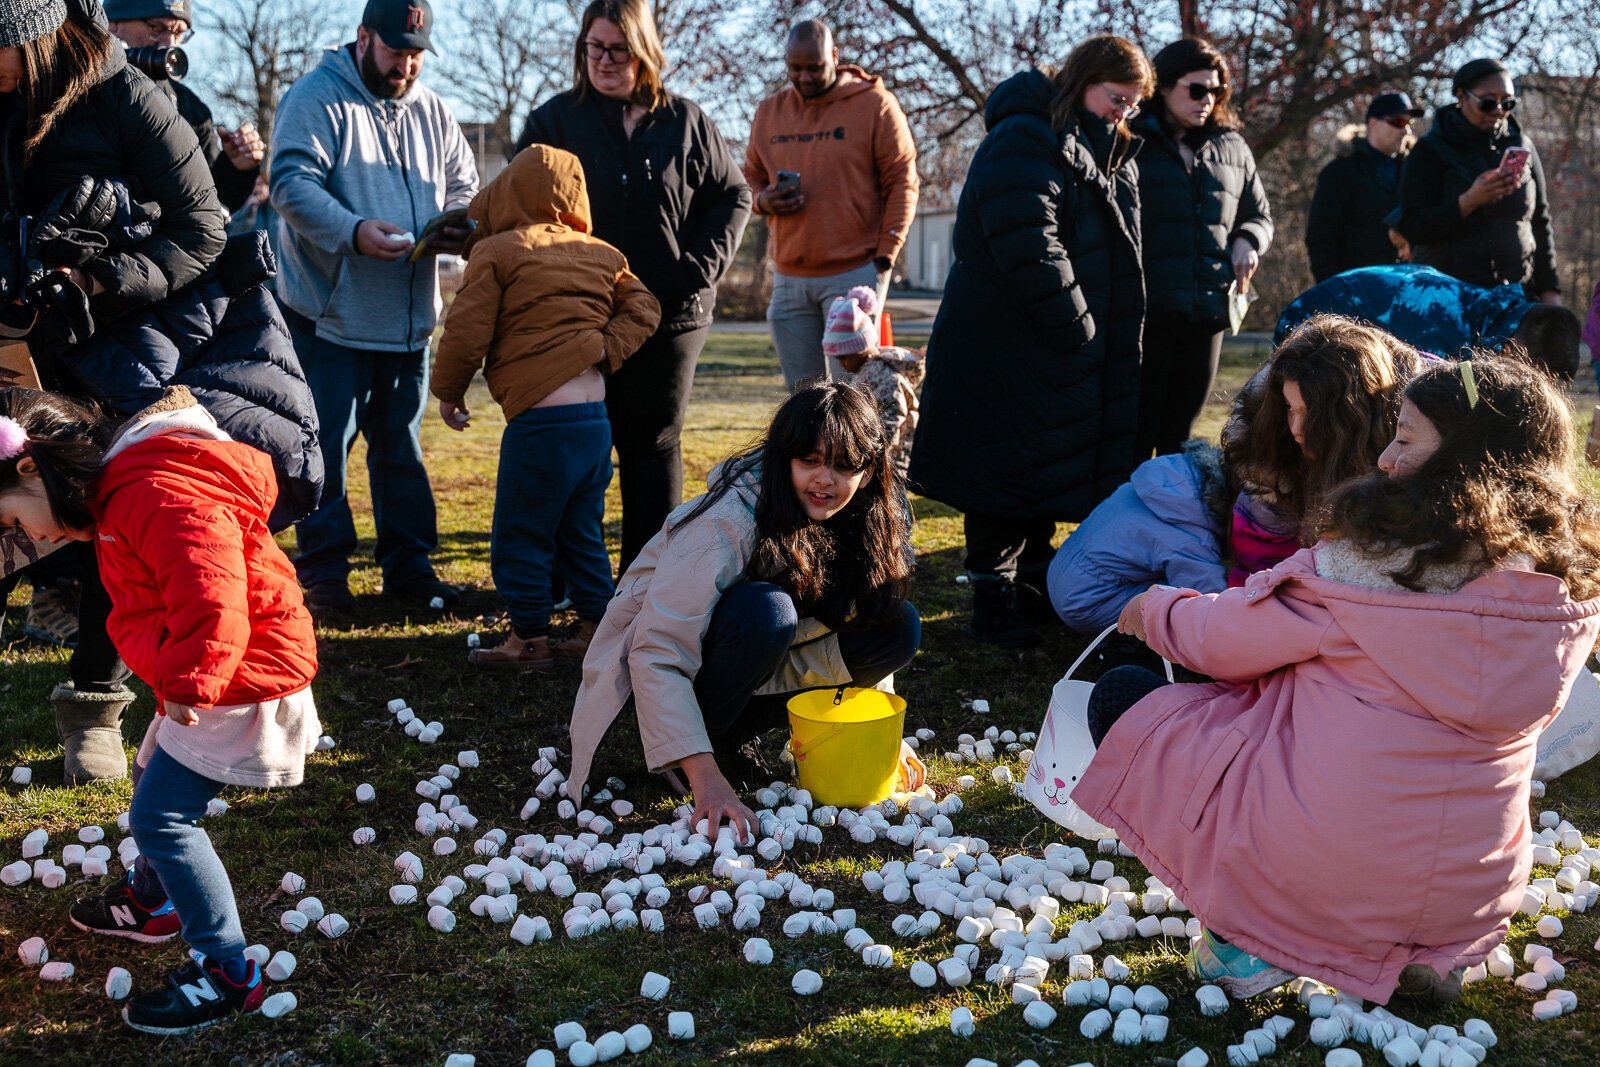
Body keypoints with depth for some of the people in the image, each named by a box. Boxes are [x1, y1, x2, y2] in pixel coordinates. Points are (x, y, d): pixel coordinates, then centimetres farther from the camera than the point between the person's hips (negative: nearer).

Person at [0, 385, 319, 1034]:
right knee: (154, 779, 26)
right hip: (191, 679, 11)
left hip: (240, 681, -11)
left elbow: (213, 601, -33)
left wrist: (189, 687, -25)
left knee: (160, 816, -10)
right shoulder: (116, 499, 10)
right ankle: (151, 902, 51)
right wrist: (169, 673, 1)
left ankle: (227, 975, -2)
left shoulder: (160, 496, -26)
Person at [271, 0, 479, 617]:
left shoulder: (432, 112, 13)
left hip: (409, 317, 6)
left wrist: (460, 227, -5)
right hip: (330, 313, -6)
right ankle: (323, 572, 8)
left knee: (401, 445, 13)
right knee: (326, 446, -1)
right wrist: (353, 232, -32)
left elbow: (464, 186, 19)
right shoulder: (315, 98, -6)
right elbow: (292, 184, -17)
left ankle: (408, 566, 22)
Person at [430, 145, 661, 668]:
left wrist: (448, 390, 10)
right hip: (595, 414, 7)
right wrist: (605, 350, 5)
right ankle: (597, 629, 22)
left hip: (539, 418, -7)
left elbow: (466, 332, -5)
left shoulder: (495, 252, -3)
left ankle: (529, 638, 13)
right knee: (582, 532, 18)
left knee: (520, 536, 5)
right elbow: (643, 308, 14)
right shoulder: (601, 254, 14)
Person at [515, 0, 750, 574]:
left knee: (655, 446, 7)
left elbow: (733, 196, 11)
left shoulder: (685, 122, 6)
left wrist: (702, 267, -2)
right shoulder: (555, 119, 3)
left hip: (670, 316, 1)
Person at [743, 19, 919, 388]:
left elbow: (902, 183, -4)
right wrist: (763, 201, -5)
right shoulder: (769, 111, 10)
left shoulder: (874, 104, -4)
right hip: (788, 278, 5)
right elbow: (750, 178, 20)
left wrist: (885, 257, -10)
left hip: (854, 272, -5)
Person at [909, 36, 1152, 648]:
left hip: (1070, 349, 9)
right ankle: (993, 596, 5)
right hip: (1007, 345, -9)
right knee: (1006, 467, -3)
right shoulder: (1024, 142, -15)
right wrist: (1074, 323, -20)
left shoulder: (1108, 156, 17)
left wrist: (1102, 333, 8)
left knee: (1055, 465, 14)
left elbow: (1114, 248, 21)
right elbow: (1028, 243, -25)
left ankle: (1035, 583, 25)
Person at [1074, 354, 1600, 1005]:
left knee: (1121, 698, 9)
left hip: (1322, 870, -6)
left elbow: (1223, 639, -6)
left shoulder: (1375, 562, -18)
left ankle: (1248, 943, 2)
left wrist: (1156, 610, 16)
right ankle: (1427, 952, 15)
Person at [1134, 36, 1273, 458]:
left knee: (1179, 436, 14)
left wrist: (1248, 242, 3)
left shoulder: (1231, 149, 13)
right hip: (1144, 313, -5)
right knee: (1137, 437, -2)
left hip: (1206, 315, 5)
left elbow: (1258, 215, 25)